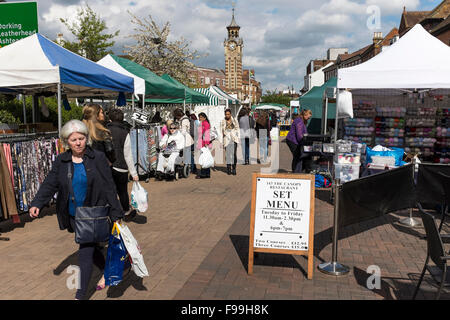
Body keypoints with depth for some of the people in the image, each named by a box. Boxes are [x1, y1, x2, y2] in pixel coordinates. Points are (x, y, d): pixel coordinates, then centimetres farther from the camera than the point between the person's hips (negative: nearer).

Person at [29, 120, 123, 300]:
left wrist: (116, 214, -8)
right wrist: (37, 204, -16)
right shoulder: (61, 161, 3)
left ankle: (80, 295, 6)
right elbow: (49, 184, 1)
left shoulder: (98, 158, -7)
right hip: (73, 216, 4)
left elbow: (109, 188, -7)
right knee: (91, 248, 18)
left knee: (85, 253, -5)